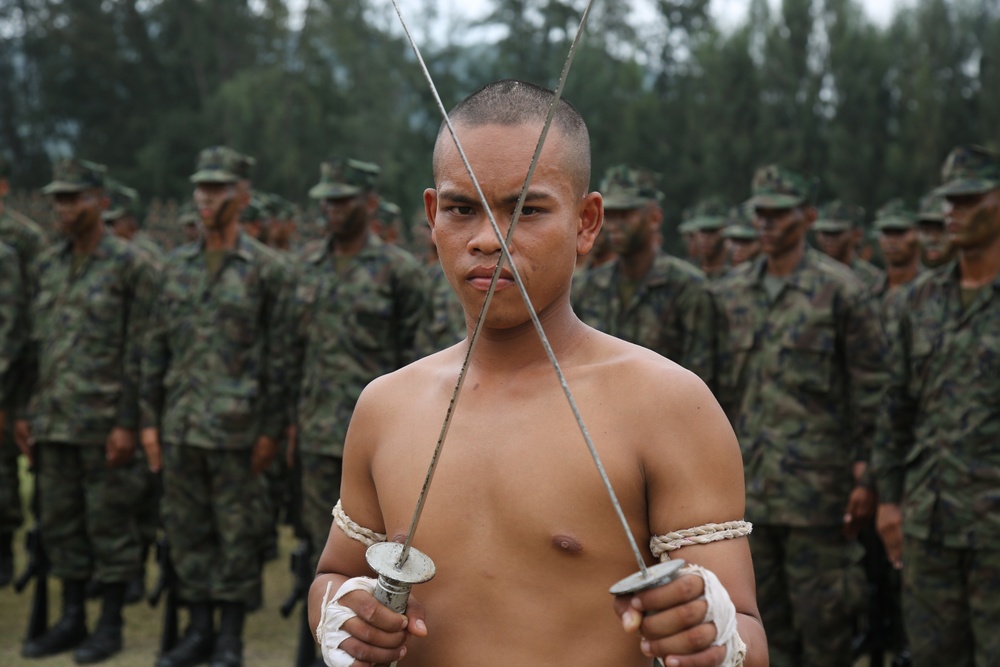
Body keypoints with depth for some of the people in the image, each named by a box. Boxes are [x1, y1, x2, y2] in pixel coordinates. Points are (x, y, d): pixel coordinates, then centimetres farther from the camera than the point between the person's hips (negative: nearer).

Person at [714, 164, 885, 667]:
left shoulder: (839, 289, -6)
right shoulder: (732, 291, 9)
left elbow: (871, 391, -6)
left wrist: (866, 478, -9)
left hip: (817, 487, -5)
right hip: (749, 485, 5)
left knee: (821, 619, 1)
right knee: (768, 623, 12)